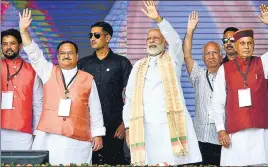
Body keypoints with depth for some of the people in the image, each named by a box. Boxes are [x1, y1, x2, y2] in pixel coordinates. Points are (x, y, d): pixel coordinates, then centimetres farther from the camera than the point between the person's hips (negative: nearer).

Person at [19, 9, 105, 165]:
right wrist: (24, 31, -9)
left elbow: (95, 110, 9)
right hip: (48, 137, 1)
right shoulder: (49, 72, 13)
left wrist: (97, 135, 5)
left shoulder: (88, 79, 9)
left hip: (78, 140, -1)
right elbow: (34, 53, 3)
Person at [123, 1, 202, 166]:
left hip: (172, 125, -2)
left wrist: (158, 19, -22)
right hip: (146, 128, 2)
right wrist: (128, 126, 7)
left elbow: (176, 42, -10)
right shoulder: (138, 66, 19)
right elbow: (129, 98, 16)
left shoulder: (172, 60, 12)